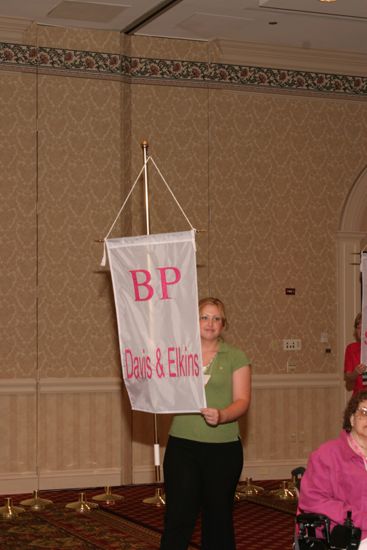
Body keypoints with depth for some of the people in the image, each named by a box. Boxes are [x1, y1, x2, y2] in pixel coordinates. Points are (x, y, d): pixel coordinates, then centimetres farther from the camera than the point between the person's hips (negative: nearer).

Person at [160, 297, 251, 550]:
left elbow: (242, 401, -4)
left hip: (223, 447, -1)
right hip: (182, 444, 1)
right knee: (178, 517, -4)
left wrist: (222, 415, -23)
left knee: (218, 517, 7)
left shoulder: (235, 357, 4)